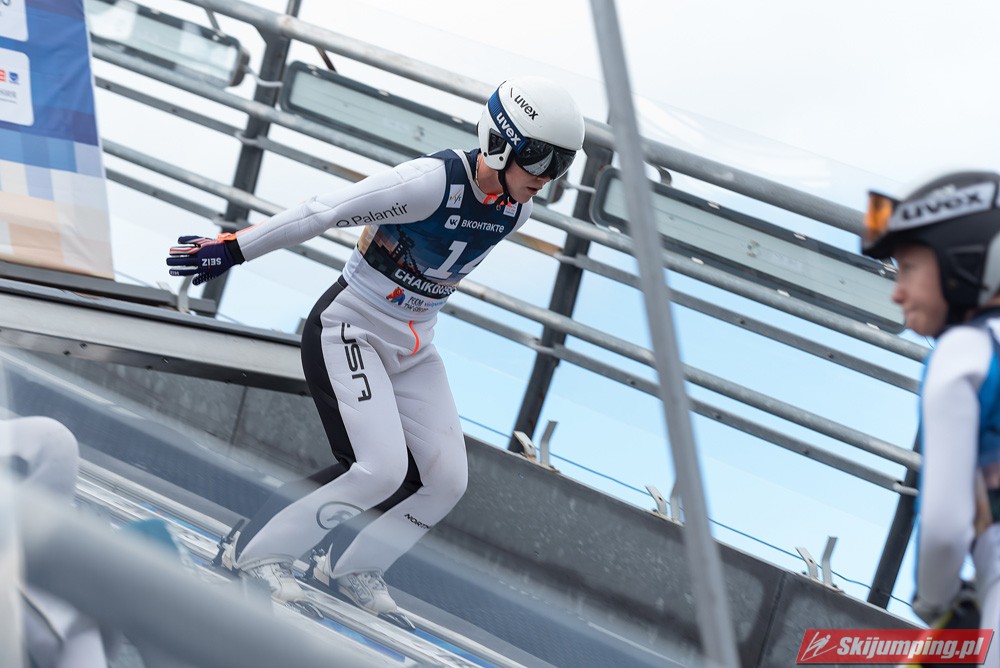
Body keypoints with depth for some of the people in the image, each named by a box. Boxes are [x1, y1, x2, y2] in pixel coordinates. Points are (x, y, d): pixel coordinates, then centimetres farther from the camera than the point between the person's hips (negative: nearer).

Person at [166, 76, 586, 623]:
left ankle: (353, 570, 19)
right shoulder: (436, 180, -26)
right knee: (382, 470, -19)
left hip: (412, 348, 8)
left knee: (445, 479, -1)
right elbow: (323, 213, -22)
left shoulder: (515, 209, -2)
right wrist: (233, 248, -20)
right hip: (349, 331, -8)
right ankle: (257, 551, -2)